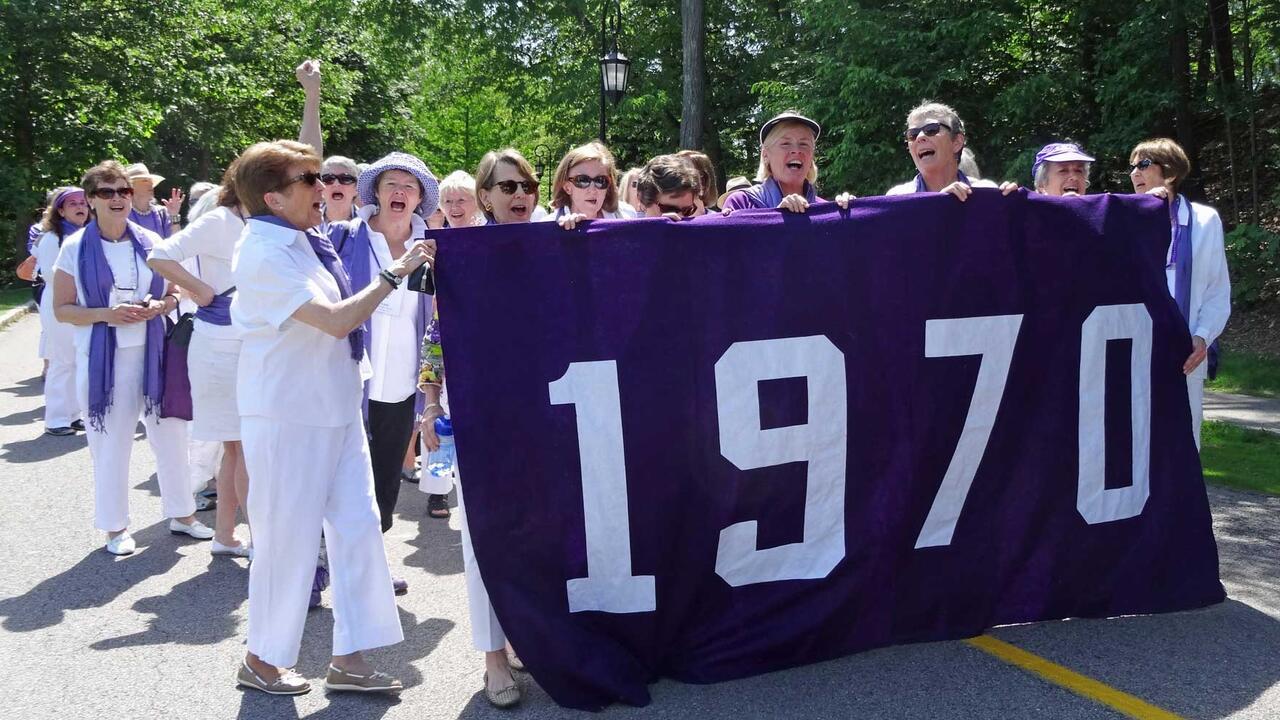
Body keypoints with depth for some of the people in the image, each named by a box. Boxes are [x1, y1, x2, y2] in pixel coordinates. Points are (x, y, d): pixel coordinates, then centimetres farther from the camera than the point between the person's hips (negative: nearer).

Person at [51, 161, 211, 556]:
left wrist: (158, 306, -10)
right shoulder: (75, 248, -2)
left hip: (154, 353, 2)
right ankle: (116, 526, 19)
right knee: (111, 442, 5)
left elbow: (173, 293, 13)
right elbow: (62, 309, -2)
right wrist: (108, 314, -18)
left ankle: (182, 514, 23)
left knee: (170, 435, 7)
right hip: (102, 359, -2)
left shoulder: (150, 242, 5)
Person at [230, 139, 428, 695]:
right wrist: (393, 274, -16)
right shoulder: (265, 253, -17)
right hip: (289, 416, -8)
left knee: (357, 526, 7)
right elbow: (336, 320, -23)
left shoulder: (302, 242, 10)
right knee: (289, 536, 3)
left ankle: (349, 659, 16)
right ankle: (263, 661, 22)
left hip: (335, 409, 8)